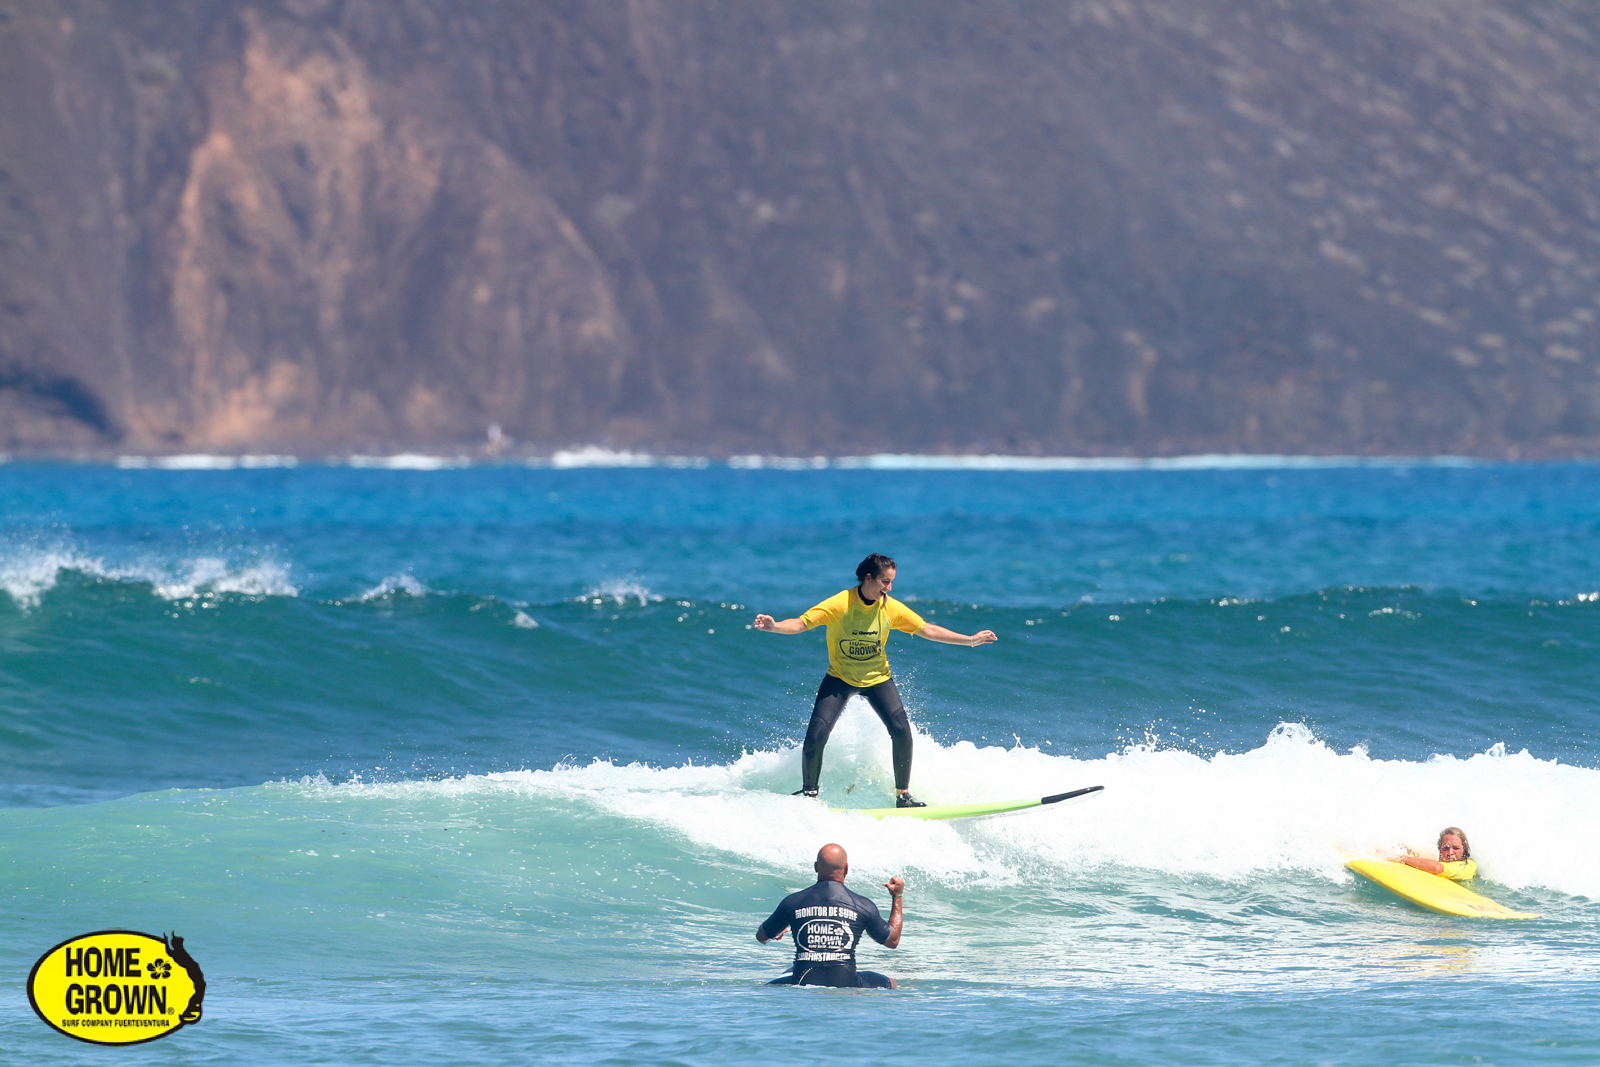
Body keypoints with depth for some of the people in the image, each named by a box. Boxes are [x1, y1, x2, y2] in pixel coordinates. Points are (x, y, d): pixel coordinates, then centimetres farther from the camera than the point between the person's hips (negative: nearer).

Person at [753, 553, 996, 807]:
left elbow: (927, 630, -3)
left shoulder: (890, 608, -12)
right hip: (840, 679, -2)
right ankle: (808, 792, 8)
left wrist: (970, 640, -4)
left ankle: (903, 795, 2)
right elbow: (801, 623, -27)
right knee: (816, 736, -15)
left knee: (902, 731, -15)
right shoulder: (840, 604, -22)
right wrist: (774, 627, -47)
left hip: (877, 678, 2)